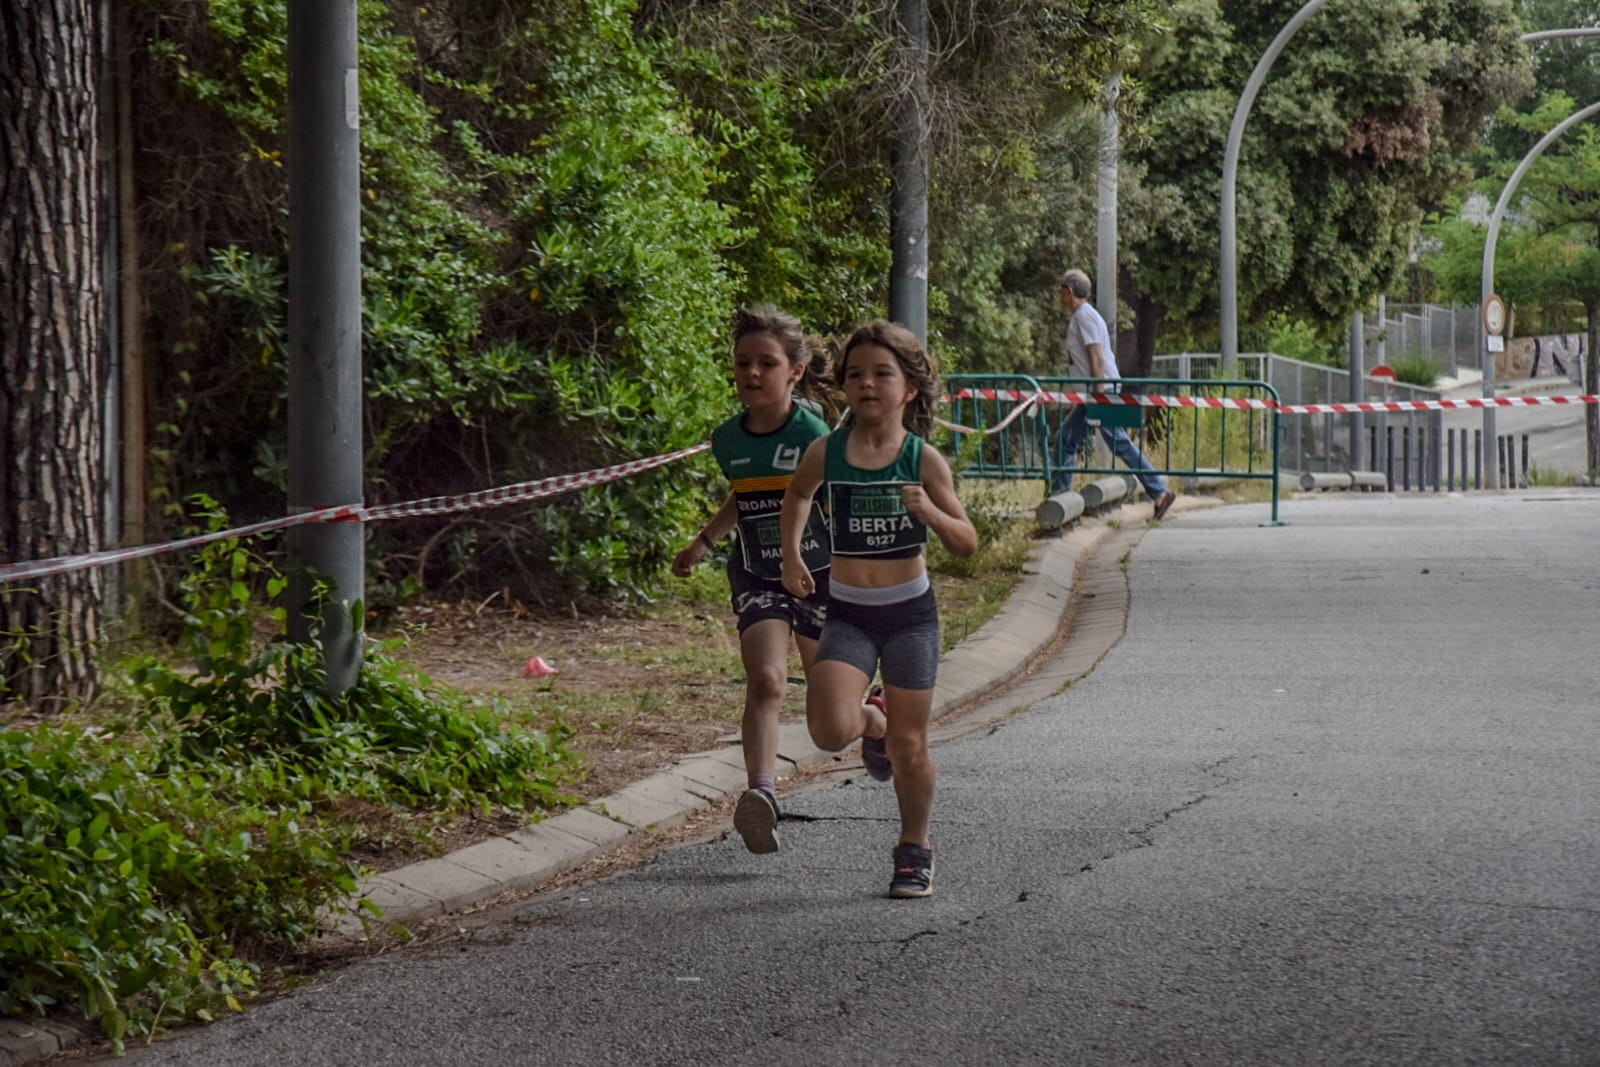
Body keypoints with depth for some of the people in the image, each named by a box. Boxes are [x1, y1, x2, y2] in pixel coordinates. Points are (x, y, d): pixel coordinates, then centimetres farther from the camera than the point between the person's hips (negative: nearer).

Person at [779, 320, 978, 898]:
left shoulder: (923, 460, -7)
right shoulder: (827, 453, -3)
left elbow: (967, 543, -7)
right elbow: (799, 493, 21)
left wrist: (929, 511, -25)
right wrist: (792, 554, 13)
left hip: (910, 612, -1)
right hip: (847, 614, 1)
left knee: (909, 745, 6)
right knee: (830, 729, -19)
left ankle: (914, 849, 30)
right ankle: (874, 721, 18)